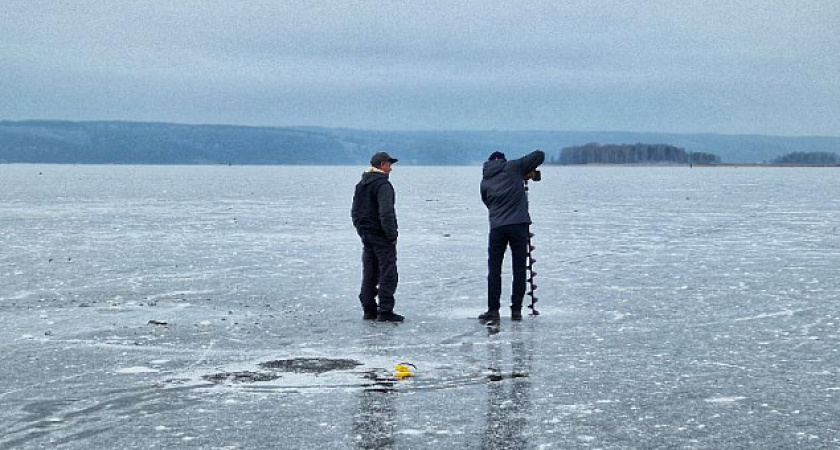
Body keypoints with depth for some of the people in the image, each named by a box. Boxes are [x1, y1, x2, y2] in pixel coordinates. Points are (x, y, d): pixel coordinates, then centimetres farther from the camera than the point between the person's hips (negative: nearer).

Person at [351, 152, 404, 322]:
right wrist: (392, 235, -16)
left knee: (369, 274, 13)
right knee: (388, 274, -4)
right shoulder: (383, 184, -15)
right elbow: (386, 213, -21)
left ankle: (369, 309, 15)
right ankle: (385, 311, -7)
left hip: (366, 235, 9)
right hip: (381, 237, -8)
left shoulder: (361, 185, 13)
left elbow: (355, 211, 18)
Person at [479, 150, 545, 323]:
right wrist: (528, 172, 24)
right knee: (519, 268, 6)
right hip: (519, 224, -2)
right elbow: (539, 155, 7)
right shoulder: (513, 167, 7)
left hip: (497, 227, 2)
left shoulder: (485, 181, 15)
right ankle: (516, 310, 6)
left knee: (494, 269, 9)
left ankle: (493, 310, 4)